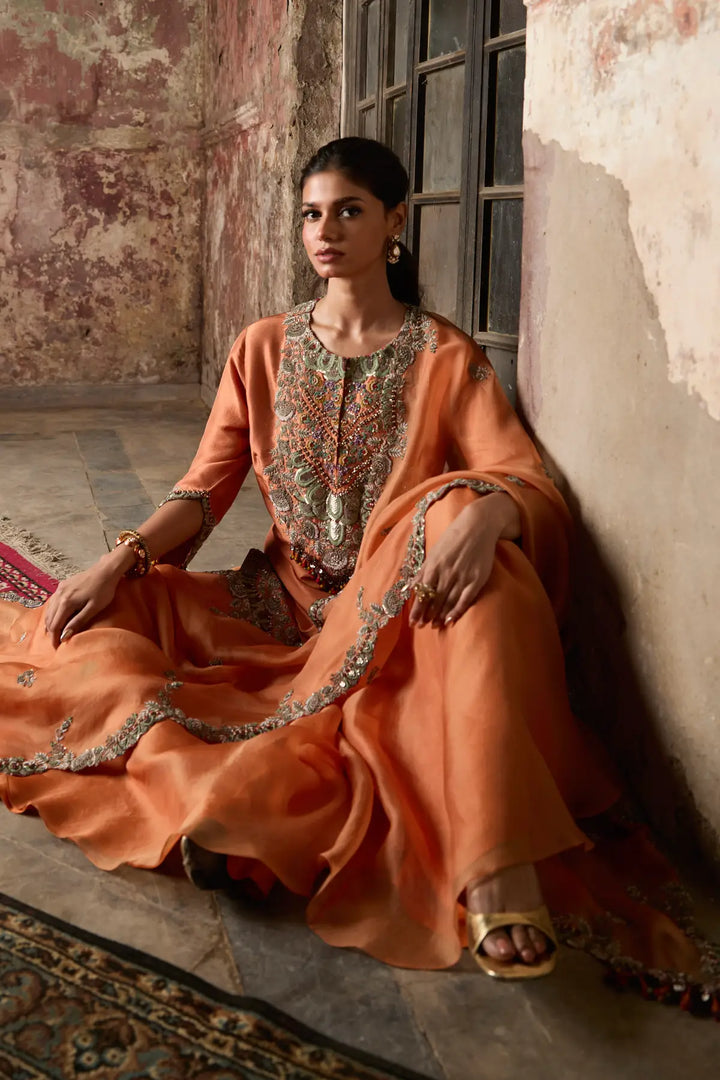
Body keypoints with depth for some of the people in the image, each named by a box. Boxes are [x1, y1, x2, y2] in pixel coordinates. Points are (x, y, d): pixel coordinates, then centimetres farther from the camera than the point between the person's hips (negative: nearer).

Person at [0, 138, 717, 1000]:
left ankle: (496, 865, -46)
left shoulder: (445, 358, 1)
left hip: (396, 614, -3)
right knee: (81, 629, -14)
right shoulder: (264, 349, 10)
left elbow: (526, 479, -12)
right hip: (277, 606, 4)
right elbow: (206, 487, 5)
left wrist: (487, 510, -38)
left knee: (458, 511, -36)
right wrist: (122, 558, -13)